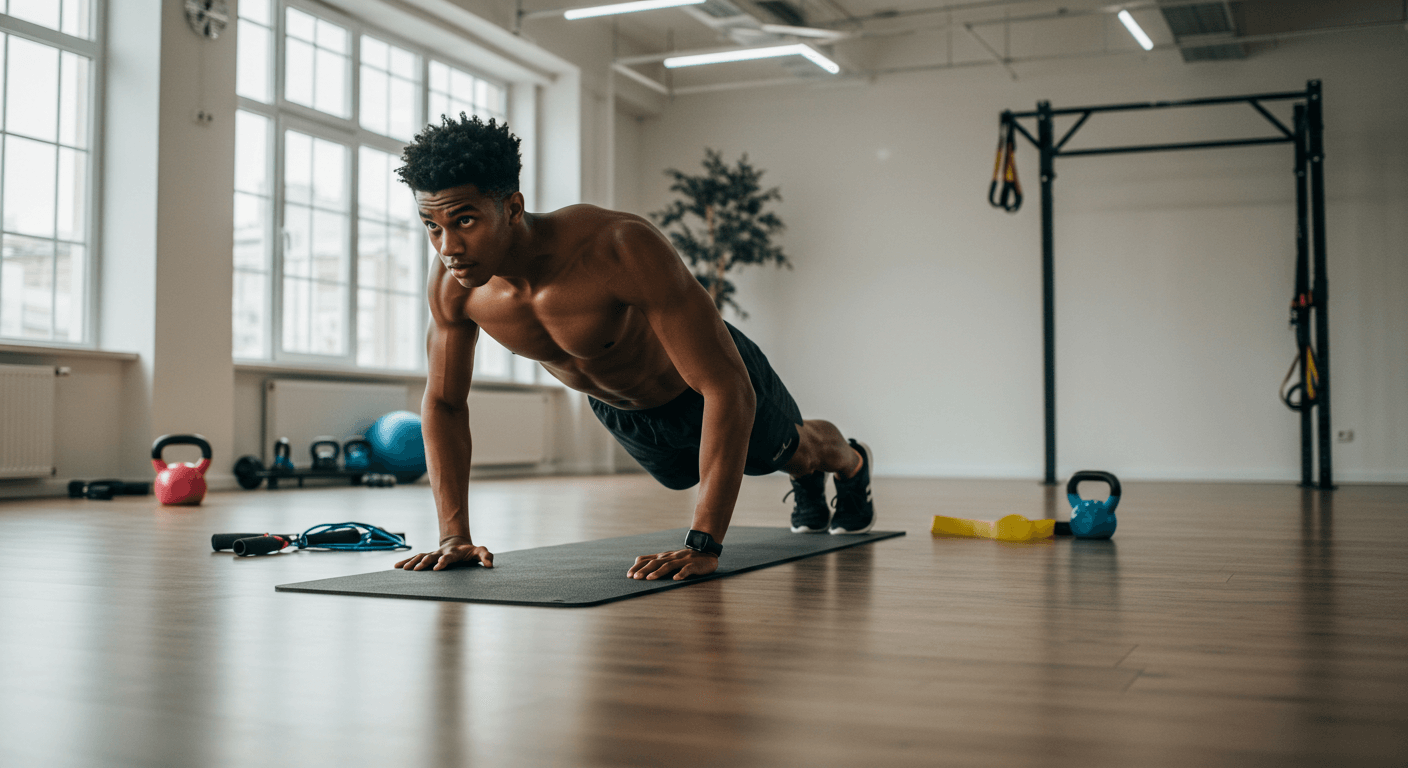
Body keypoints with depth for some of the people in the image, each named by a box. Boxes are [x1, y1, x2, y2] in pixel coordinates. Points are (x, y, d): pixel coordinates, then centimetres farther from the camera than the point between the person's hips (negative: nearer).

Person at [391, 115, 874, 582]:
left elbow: (728, 389, -48)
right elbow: (444, 404, -14)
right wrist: (453, 536, -21)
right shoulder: (452, 284, -31)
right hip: (618, 410, 5)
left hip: (706, 383, -5)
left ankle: (853, 464, 66)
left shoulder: (622, 249, -48)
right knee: (689, 474, 34)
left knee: (795, 451, 27)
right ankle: (806, 484, 67)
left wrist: (703, 546, -52)